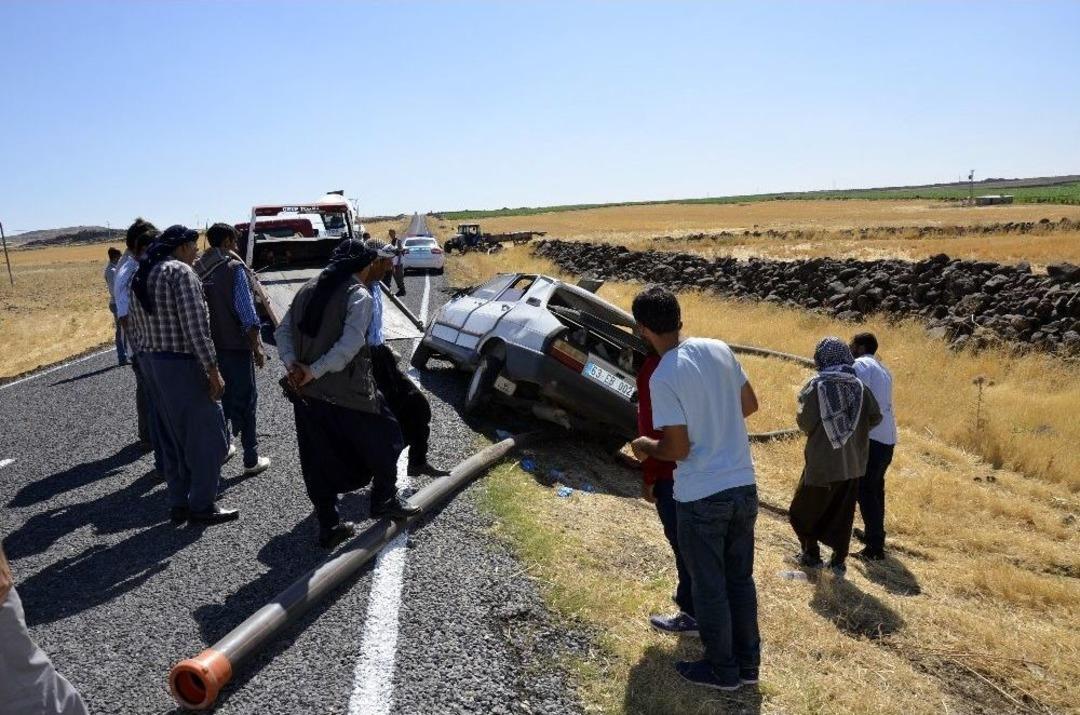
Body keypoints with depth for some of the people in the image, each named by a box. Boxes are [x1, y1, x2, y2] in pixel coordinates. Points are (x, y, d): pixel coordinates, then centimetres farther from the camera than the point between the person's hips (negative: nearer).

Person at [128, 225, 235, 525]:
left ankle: (179, 503, 23)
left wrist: (150, 356, 19)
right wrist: (213, 370, -19)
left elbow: (139, 324, 15)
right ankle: (202, 506, 7)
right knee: (206, 435, 1)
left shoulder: (141, 275, 14)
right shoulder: (181, 271, -14)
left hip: (152, 361, 9)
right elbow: (196, 325, -21)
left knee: (174, 436, 16)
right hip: (182, 364, -9)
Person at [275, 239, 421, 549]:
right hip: (346, 392, -6)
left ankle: (329, 524, 18)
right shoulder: (359, 295, -9)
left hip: (307, 391, 7)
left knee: (319, 457, 12)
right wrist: (315, 371, -19)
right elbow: (350, 344, -23)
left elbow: (283, 330, 6)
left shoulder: (308, 289, 11)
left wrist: (292, 364, -5)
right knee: (384, 438, 15)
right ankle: (385, 499, 26)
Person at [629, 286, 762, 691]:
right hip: (743, 487, 7)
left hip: (701, 497, -6)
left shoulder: (663, 378, -19)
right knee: (741, 579, 19)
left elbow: (678, 449, -17)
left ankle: (723, 670, 27)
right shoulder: (719, 349, 0)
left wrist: (645, 447, 3)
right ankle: (747, 664, 33)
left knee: (709, 587, 12)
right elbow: (750, 405, 11)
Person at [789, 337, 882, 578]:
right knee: (842, 515, 13)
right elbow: (875, 417, -3)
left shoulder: (817, 385, -12)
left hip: (822, 461, -4)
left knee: (803, 511, 14)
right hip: (852, 463, 4)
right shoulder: (859, 386, -1)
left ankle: (811, 555, 19)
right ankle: (838, 561, 15)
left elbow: (805, 422, -16)